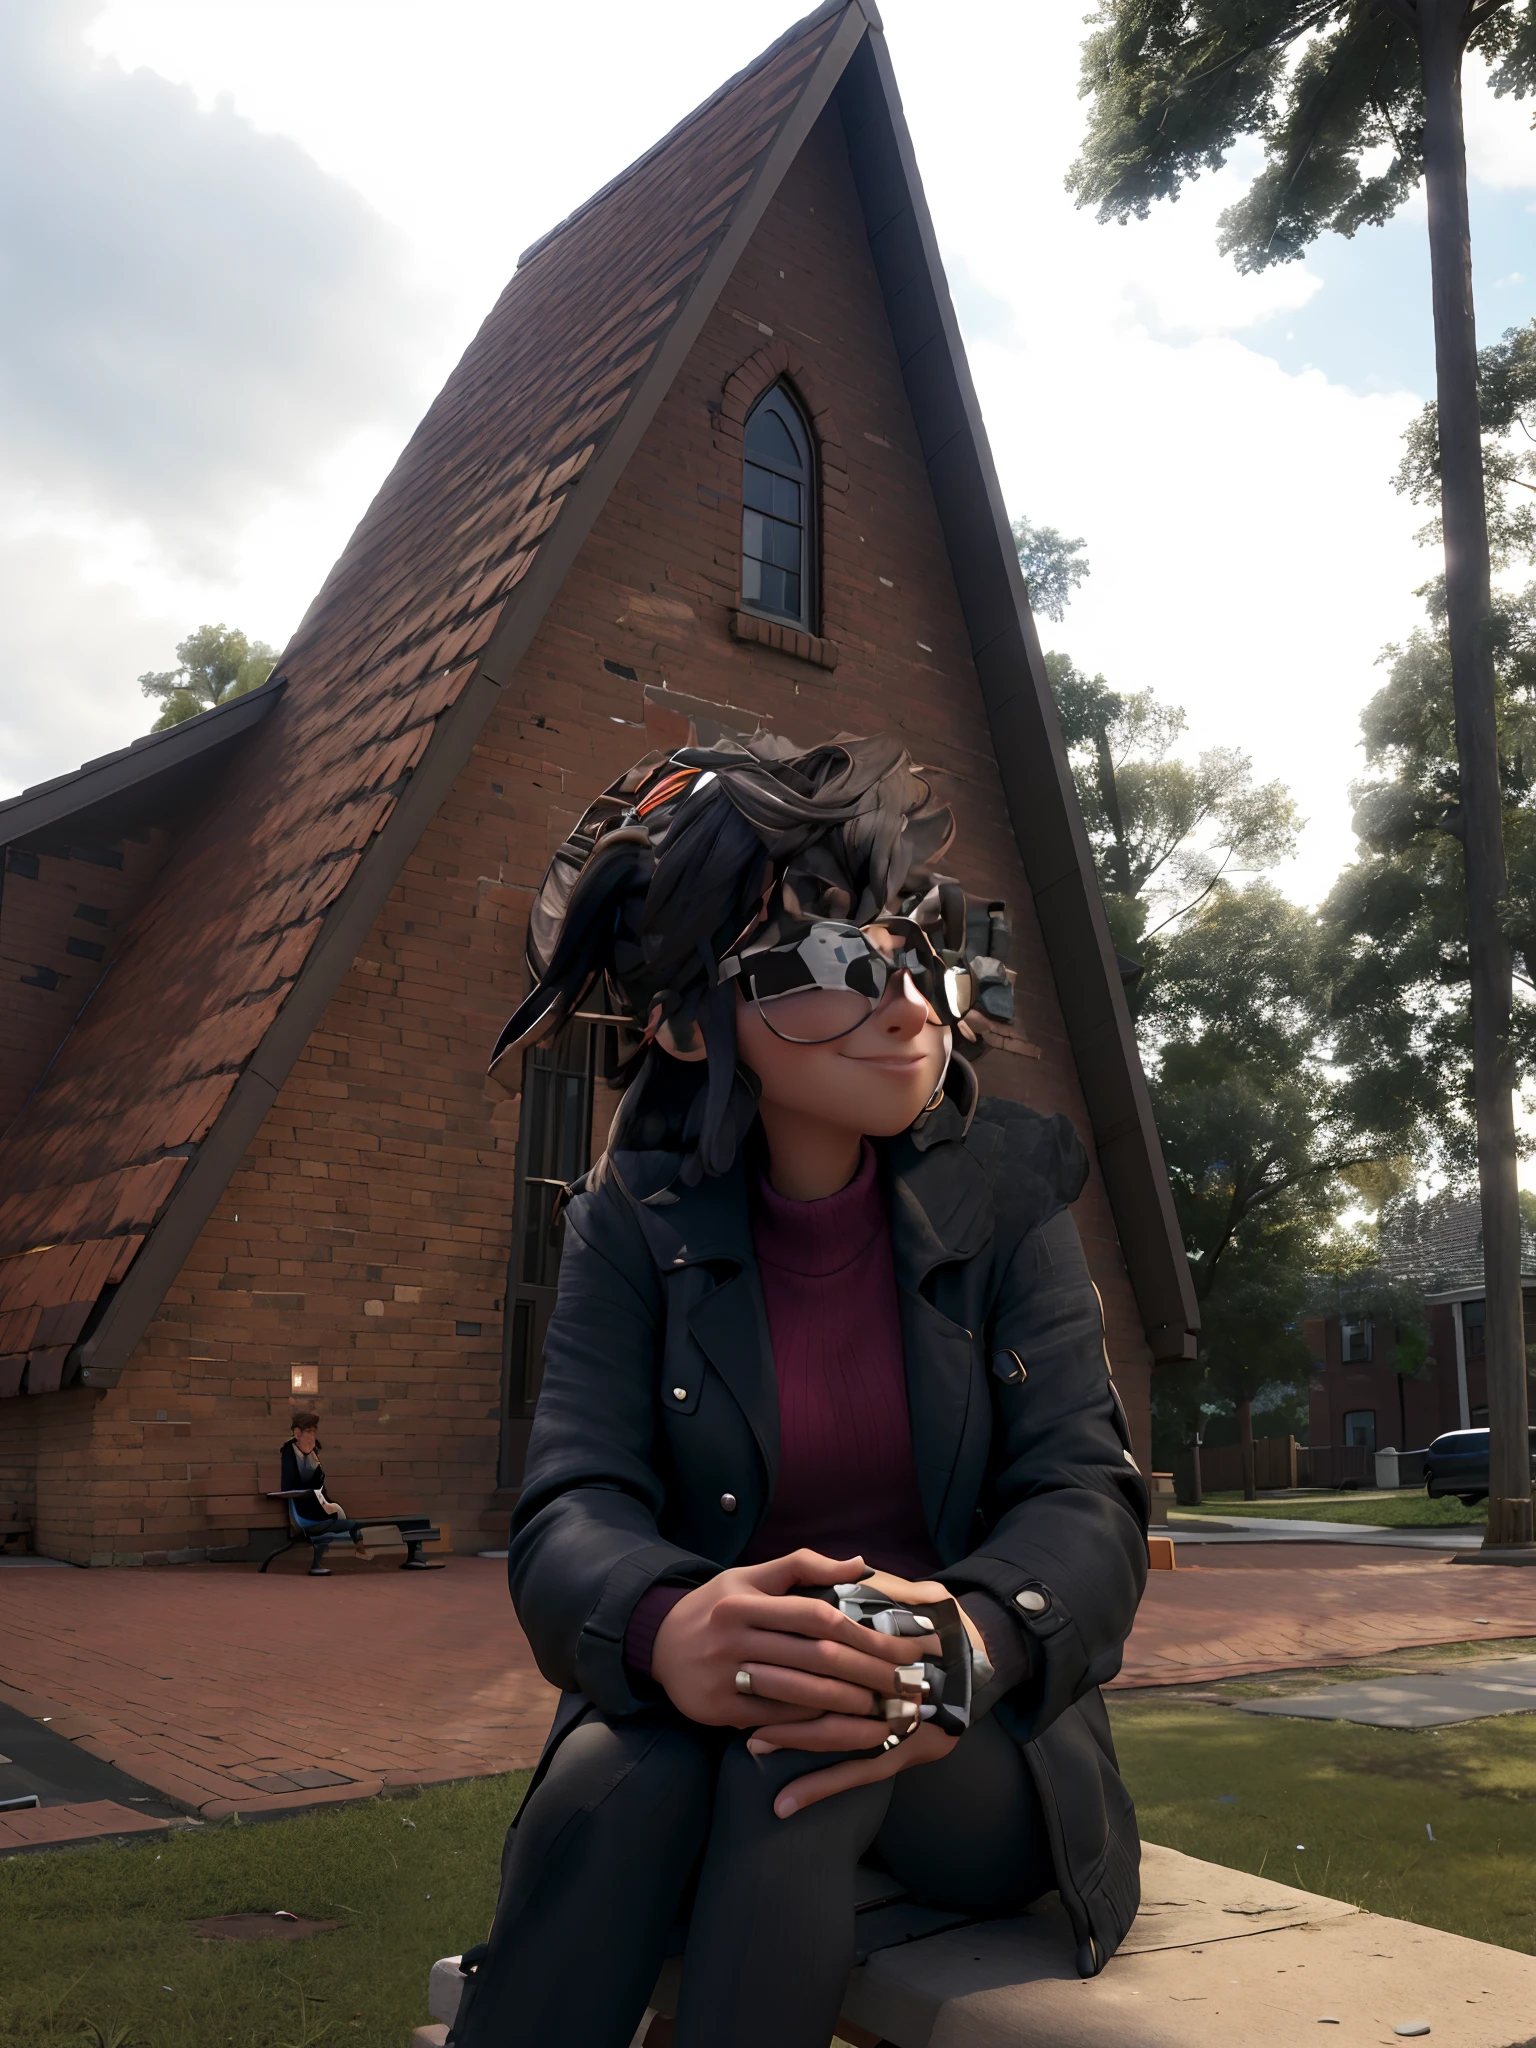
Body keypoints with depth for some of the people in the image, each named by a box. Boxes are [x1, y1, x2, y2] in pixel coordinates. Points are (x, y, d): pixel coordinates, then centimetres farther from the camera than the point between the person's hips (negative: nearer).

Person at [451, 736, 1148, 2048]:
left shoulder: (1007, 1188, -4)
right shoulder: (637, 1217, -3)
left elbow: (1089, 1497, -10)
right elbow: (573, 1511, -13)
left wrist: (974, 1636, -35)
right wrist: (663, 1624, -38)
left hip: (979, 1756, 0)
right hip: (701, 1725, 1)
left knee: (816, 1748, -33)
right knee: (614, 1773, -33)